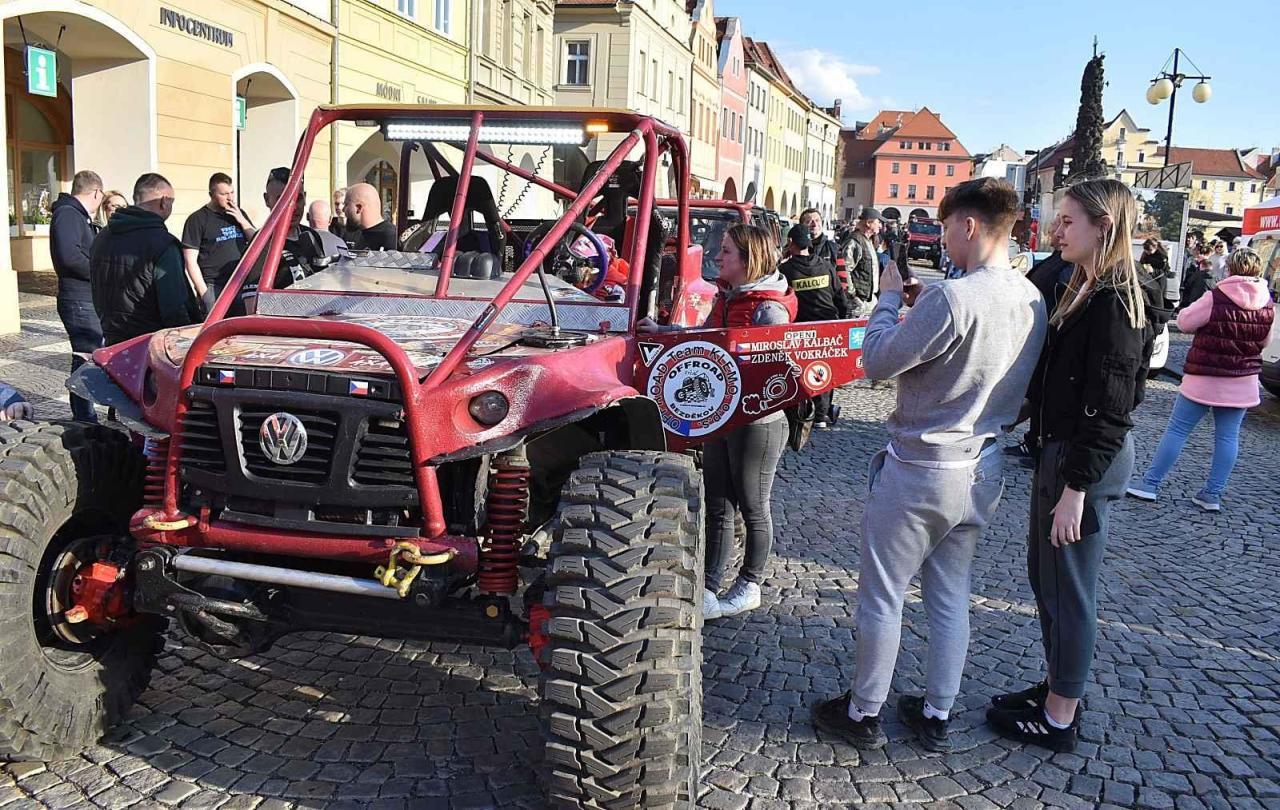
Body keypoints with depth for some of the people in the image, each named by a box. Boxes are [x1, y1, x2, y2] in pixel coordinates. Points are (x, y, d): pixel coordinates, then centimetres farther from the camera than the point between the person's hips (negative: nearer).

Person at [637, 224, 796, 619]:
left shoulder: (769, 309, -18)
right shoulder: (726, 296, 8)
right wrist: (660, 331, 15)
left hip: (756, 421, -8)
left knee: (753, 508, 9)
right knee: (717, 507, 14)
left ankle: (749, 588, 25)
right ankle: (709, 586, 25)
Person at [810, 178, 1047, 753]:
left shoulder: (951, 297, -25)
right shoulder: (1033, 300, 2)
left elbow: (877, 361, -17)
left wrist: (890, 298, -4)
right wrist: (919, 307, 8)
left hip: (921, 469, -8)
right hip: (984, 468, 8)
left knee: (882, 594, 8)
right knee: (950, 595, 18)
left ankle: (863, 714, 23)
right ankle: (936, 716, 31)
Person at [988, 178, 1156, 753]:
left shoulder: (1114, 304, -20)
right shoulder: (1090, 291, 10)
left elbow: (1109, 411, -22)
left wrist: (1075, 489, -22)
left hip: (1087, 460, -10)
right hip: (1061, 449, 10)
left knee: (1068, 588, 3)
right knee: (1044, 573, 20)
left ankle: (1058, 718, 20)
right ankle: (1057, 689, 36)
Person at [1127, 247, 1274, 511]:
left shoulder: (1215, 298, -17)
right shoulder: (1268, 305, 1)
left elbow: (1184, 322, -5)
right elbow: (1264, 341, 13)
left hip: (1205, 378, -4)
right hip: (1243, 382, 4)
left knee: (1177, 429, 3)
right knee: (1228, 436, 9)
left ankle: (1151, 483, 7)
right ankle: (1213, 494, 12)